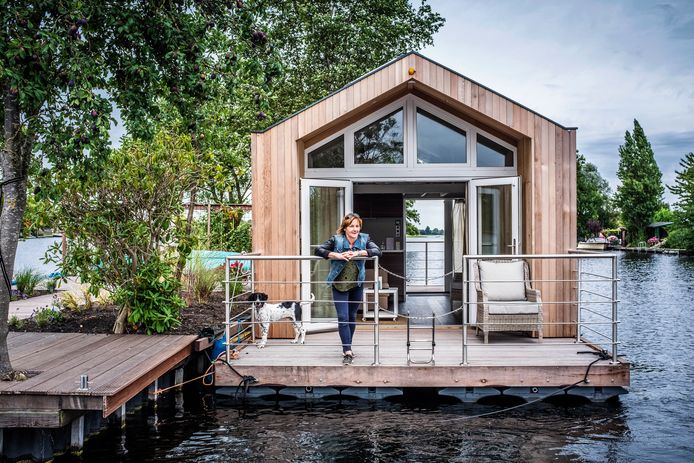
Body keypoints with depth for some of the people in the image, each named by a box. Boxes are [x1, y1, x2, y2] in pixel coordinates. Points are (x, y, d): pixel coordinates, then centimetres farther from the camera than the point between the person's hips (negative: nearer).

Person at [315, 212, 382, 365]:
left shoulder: (364, 239, -6)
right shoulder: (336, 239, -12)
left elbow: (377, 251, -17)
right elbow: (318, 250, -14)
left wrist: (358, 253, -29)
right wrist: (338, 255, -27)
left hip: (357, 285, 3)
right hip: (339, 285, -3)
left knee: (352, 317, 16)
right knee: (343, 318, -10)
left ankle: (347, 347, 34)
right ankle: (347, 352, -8)